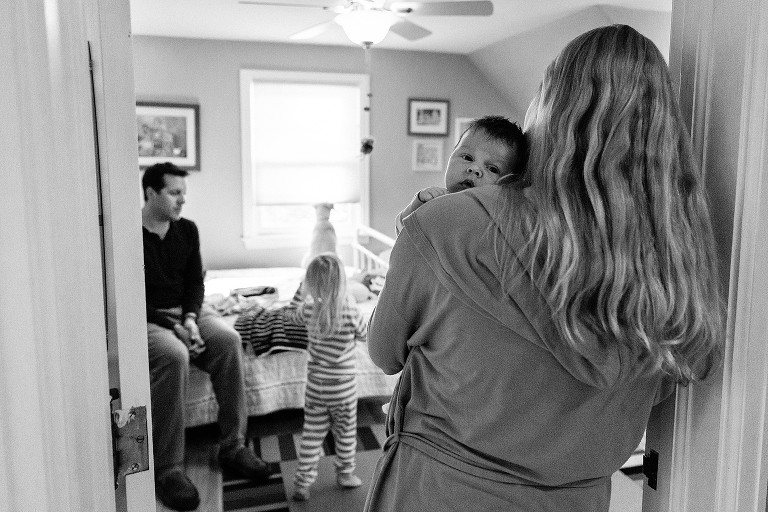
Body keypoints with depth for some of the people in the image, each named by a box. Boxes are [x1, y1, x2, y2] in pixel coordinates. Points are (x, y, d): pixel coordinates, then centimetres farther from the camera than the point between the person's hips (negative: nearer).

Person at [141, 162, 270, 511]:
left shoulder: (187, 229, 6)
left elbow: (195, 282, 5)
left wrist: (190, 318, -14)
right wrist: (173, 328, -23)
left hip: (187, 310, 5)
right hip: (146, 318, -5)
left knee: (228, 339, -24)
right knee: (173, 354, -36)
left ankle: (233, 446, -16)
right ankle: (167, 469, -26)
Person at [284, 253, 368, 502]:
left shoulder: (310, 309, -11)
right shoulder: (349, 311, -19)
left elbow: (291, 313, 12)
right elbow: (364, 334, -1)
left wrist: (302, 291, 14)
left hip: (315, 384, 3)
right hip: (343, 386, -2)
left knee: (311, 434, 14)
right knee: (345, 432, 17)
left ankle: (303, 481, 20)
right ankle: (345, 474, 32)